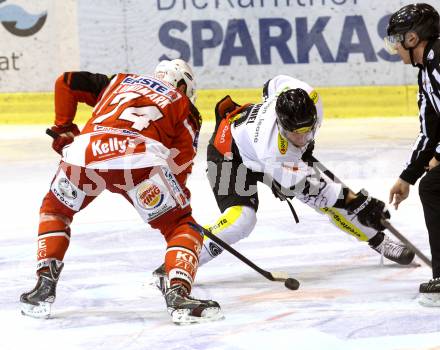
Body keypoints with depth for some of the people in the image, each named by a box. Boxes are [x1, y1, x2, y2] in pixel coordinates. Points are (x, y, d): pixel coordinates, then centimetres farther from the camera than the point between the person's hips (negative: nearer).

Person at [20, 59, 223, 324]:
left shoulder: (119, 81, 38)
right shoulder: (185, 108, 28)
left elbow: (67, 82, 32)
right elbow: (181, 163, 16)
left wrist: (63, 128, 40)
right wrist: (179, 198, 27)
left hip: (85, 151, 3)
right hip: (140, 158, -3)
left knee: (54, 209, 31)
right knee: (182, 227, 12)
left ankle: (45, 286, 20)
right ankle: (178, 294, -11)